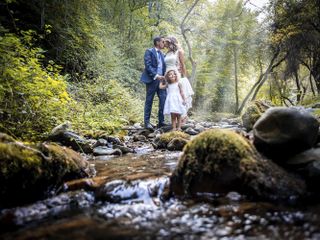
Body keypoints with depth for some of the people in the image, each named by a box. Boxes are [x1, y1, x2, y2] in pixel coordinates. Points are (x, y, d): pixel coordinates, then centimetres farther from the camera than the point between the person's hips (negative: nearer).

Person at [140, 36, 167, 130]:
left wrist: (165, 77, 3)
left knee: (164, 100, -2)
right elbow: (148, 65, -12)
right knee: (149, 101, 0)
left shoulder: (162, 54, 20)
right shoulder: (149, 51, -1)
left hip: (161, 79, 6)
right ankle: (147, 122, 7)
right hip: (152, 80, -6)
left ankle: (161, 121, 5)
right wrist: (156, 76, -19)